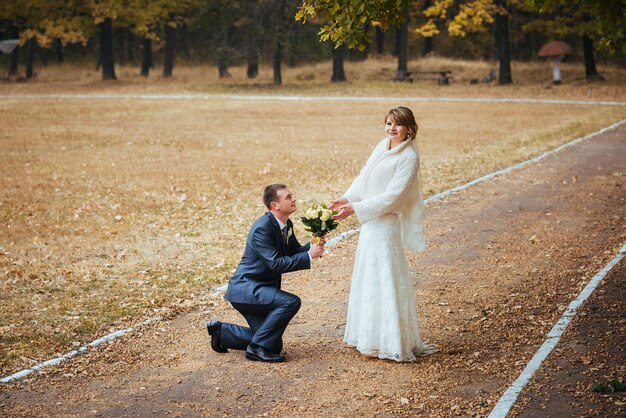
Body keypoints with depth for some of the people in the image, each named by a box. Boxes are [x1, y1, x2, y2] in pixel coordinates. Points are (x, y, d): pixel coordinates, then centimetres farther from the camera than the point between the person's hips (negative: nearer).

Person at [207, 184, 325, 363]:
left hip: (260, 288, 9)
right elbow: (276, 264, -29)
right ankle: (257, 348, -17)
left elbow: (295, 251, 13)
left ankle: (221, 331, 24)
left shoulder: (286, 225, 5)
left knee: (274, 344, 10)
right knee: (291, 301, -30)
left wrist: (312, 246, -8)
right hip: (246, 289, -9)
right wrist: (309, 256, -28)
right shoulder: (262, 229, -24)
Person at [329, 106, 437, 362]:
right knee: (367, 278, 15)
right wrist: (347, 199, -4)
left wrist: (355, 209, -21)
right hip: (370, 222, 8)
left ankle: (391, 343, 5)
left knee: (384, 279, -4)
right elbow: (364, 176, 11)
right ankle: (369, 335, 27)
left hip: (385, 224, -8)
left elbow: (391, 196, -19)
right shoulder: (382, 147, 8)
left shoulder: (409, 157, -15)